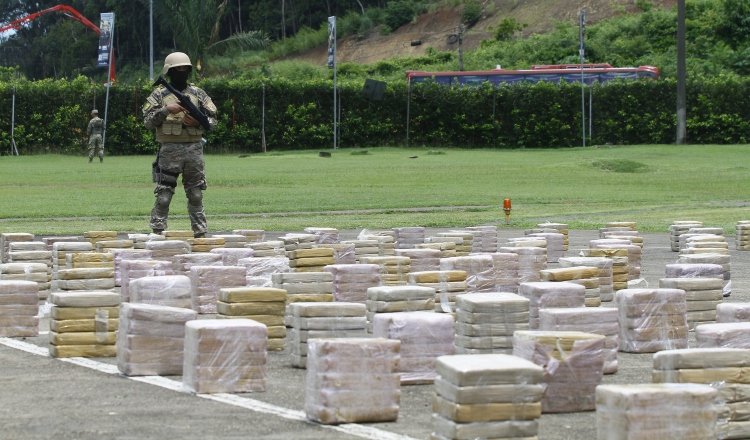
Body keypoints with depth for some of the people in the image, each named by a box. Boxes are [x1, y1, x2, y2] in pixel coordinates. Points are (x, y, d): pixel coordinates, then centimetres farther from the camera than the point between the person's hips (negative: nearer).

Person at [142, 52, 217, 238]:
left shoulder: (198, 94, 11)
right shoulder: (159, 94, 4)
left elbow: (213, 120, 10)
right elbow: (148, 121, -2)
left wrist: (197, 122, -9)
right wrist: (166, 110, -15)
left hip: (194, 148, 3)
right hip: (169, 150, -2)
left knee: (196, 195, 6)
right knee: (163, 195, -5)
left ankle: (200, 232, 11)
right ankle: (157, 232, -1)